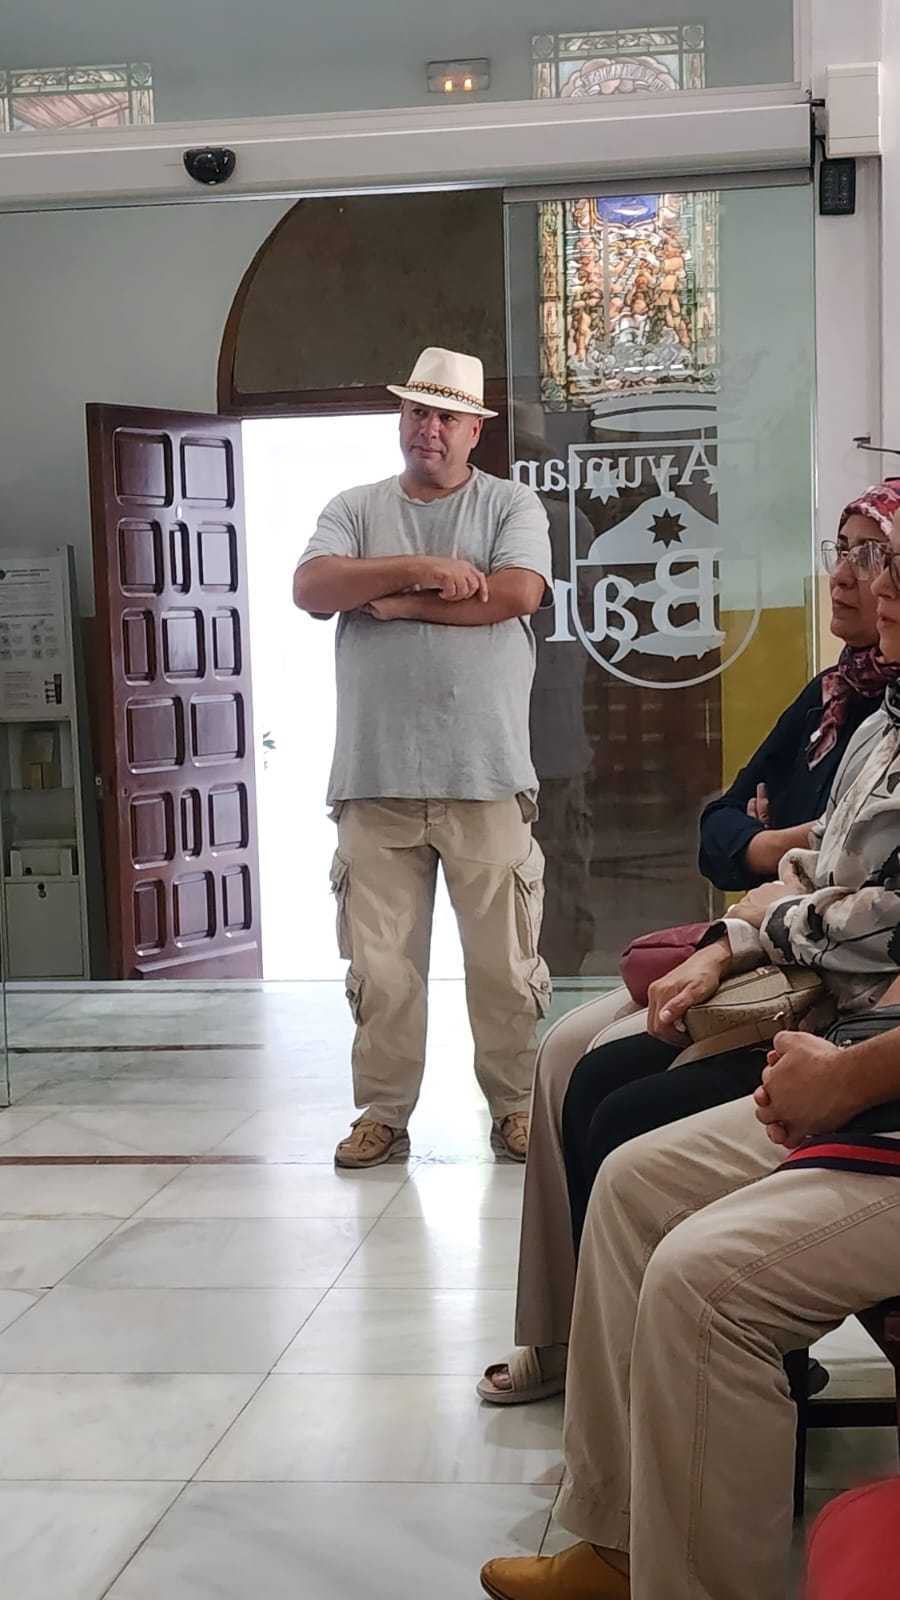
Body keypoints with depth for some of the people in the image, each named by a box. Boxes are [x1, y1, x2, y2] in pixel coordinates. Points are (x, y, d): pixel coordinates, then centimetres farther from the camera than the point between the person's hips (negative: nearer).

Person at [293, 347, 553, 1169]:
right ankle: (383, 1112, 16)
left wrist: (397, 602, -7)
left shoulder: (511, 504, 6)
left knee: (505, 960, 5)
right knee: (381, 962, 5)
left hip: (485, 779, -2)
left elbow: (517, 592, -13)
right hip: (376, 781, 2)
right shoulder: (355, 509, 12)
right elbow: (311, 588, -5)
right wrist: (421, 568, -14)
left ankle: (515, 1104, 19)